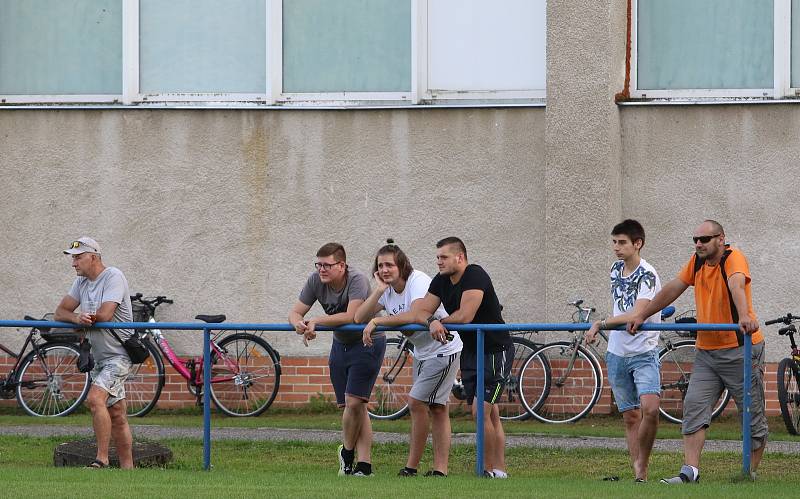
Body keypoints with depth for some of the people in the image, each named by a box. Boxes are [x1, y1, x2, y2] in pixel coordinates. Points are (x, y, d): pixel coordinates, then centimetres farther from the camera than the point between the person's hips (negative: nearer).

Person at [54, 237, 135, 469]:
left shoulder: (113, 277, -14)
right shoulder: (82, 282, 11)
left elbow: (105, 314, -25)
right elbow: (60, 313, 6)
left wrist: (84, 318, -6)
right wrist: (77, 318, -17)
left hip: (118, 355, -9)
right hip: (98, 357, 9)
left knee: (95, 399, -26)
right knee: (116, 415, 10)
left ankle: (102, 460, -25)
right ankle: (128, 468, 14)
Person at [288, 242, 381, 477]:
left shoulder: (356, 280, -25)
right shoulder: (315, 281, -8)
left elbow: (351, 316, -35)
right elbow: (295, 313, -9)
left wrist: (315, 322, -35)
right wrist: (299, 324, -33)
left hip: (367, 343, -6)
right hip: (340, 344, 6)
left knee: (353, 402, -17)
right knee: (354, 407, 4)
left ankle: (347, 452, 5)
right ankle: (364, 464, 7)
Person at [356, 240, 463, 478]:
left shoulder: (418, 281, -21)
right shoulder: (387, 290, 2)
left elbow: (415, 315, -37)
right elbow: (359, 318, -6)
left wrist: (377, 320, -33)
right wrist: (379, 291, -16)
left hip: (444, 349, -9)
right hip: (422, 352, 9)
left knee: (416, 402, -13)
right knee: (436, 409, 8)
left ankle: (412, 466, -6)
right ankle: (440, 469, 8)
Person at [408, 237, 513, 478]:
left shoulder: (475, 276, -20)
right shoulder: (441, 281, 5)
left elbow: (465, 316, -28)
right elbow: (420, 313, 1)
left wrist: (441, 322, -9)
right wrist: (432, 321, -23)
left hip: (495, 350, -9)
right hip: (470, 351, 9)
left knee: (481, 411, -16)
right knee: (490, 413, 11)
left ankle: (491, 470, -9)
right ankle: (499, 470, 15)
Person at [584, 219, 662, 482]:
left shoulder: (647, 276, -14)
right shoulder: (616, 270, 9)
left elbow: (635, 315, -25)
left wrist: (601, 323, -28)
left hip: (644, 354, -7)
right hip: (617, 353, 7)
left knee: (649, 408, -25)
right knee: (630, 416, 7)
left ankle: (640, 464, -9)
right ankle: (639, 475, 10)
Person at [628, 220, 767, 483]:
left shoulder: (733, 258, -13)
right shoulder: (697, 262, 8)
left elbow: (736, 285, -33)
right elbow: (673, 288, 17)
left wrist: (745, 317, -52)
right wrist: (642, 316, 18)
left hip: (740, 349, -6)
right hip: (707, 351, 7)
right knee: (694, 407, -7)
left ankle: (751, 472, 12)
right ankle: (690, 471, -13)